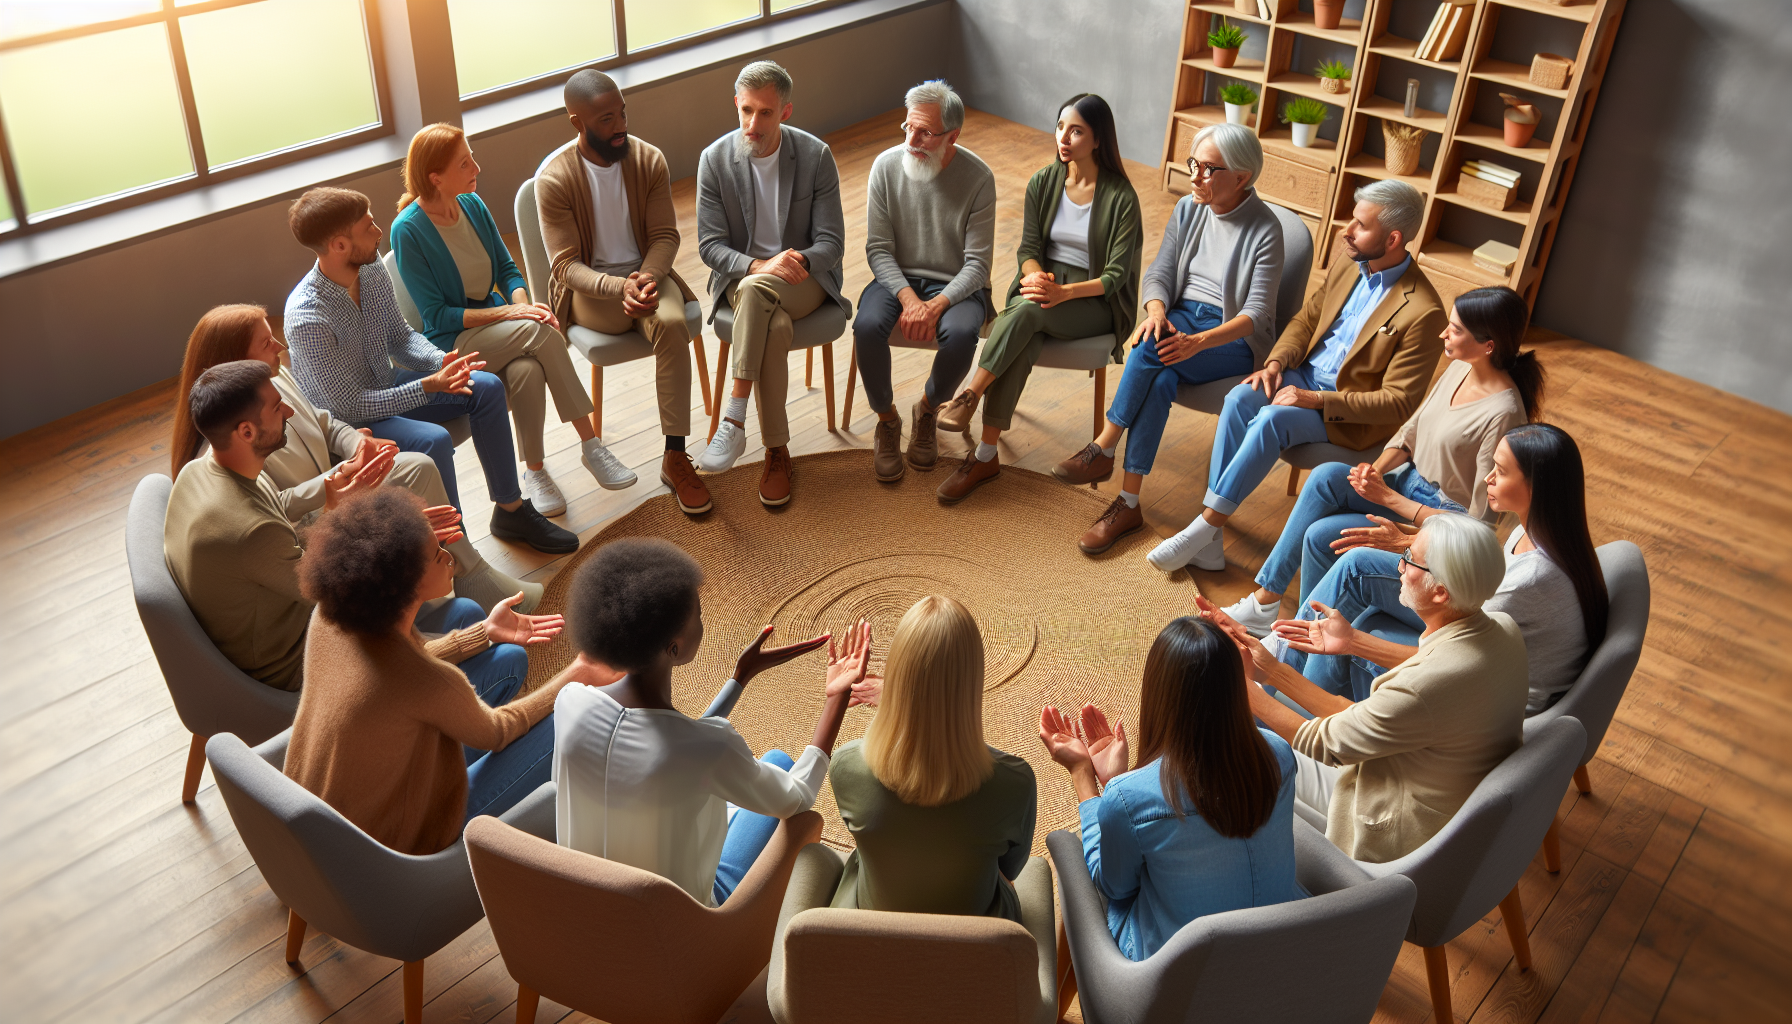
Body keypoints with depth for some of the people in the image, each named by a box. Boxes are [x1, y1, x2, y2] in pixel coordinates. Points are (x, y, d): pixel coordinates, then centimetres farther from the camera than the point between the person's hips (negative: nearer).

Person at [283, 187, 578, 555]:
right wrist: (429, 386, -31)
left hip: (386, 387, 8)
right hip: (346, 422, -8)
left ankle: (511, 510, 7)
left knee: (486, 387, -2)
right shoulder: (307, 319, -31)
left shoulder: (371, 268, -9)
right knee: (434, 440, -32)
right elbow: (348, 405, -27)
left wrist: (441, 362, -16)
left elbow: (400, 336, 5)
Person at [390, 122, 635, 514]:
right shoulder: (408, 229, -14)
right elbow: (435, 314, -15)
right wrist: (508, 313, -23)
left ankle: (535, 470, -16)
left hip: (493, 322, 5)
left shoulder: (473, 205, 3)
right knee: (542, 332, -31)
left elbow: (507, 269, 10)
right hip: (451, 343, -5)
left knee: (527, 370, -32)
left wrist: (524, 304, -13)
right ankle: (589, 444, -22)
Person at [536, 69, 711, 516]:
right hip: (586, 287, -3)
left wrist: (647, 276, -23)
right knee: (662, 319, -34)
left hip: (645, 272, 3)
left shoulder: (649, 160, -3)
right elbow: (566, 265, -15)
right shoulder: (554, 178, -13)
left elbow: (665, 235, -1)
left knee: (671, 322, -31)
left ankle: (675, 458, -26)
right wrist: (618, 288, -34)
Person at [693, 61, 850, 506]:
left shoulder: (816, 156, -6)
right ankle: (776, 451, -24)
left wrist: (800, 262, -29)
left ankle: (733, 421, -31)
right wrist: (758, 265, -24)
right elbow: (710, 245, -4)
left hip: (805, 278, -1)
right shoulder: (715, 159, -3)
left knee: (756, 291, -36)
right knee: (775, 328, -34)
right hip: (741, 278, 1)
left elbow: (831, 242, -6)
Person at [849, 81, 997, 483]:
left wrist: (936, 306, -28)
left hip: (955, 284, -1)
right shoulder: (887, 165, -7)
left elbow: (978, 264, -12)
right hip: (896, 278, 2)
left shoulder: (978, 177, -12)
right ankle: (887, 420, -4)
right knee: (868, 326, -30)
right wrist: (908, 299, -21)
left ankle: (928, 409, -1)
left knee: (961, 334, -34)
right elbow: (878, 249, -5)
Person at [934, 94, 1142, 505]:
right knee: (1020, 343, -31)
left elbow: (1116, 275, -13)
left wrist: (1063, 292, -29)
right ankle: (986, 456, -31)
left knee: (1028, 310, -35)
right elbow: (1028, 247, 5)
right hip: (1045, 283, 3)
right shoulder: (1043, 182, 4)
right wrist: (1035, 275, -20)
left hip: (1094, 303, -3)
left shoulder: (1120, 198, -10)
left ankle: (969, 396, -27)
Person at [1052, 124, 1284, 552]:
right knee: (1159, 381, -31)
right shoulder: (1187, 209, 6)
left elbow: (1256, 314, -17)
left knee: (1151, 351, -33)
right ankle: (1129, 504, -29)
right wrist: (1156, 312, -19)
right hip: (1181, 315, 4)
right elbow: (1160, 272, 6)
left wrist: (1198, 342, -33)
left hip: (1234, 339, -4)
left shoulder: (1265, 230, -12)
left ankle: (1102, 451, -21)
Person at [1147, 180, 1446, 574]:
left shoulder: (1422, 312, -19)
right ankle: (1211, 541, -26)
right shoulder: (1345, 267, 5)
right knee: (1240, 398, -24)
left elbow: (1399, 402, -19)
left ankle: (1204, 527, -24)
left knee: (1272, 419, -33)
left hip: (1351, 414, -6)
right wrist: (1275, 363, -5)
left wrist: (1317, 400, -24)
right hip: (1304, 376, 6)